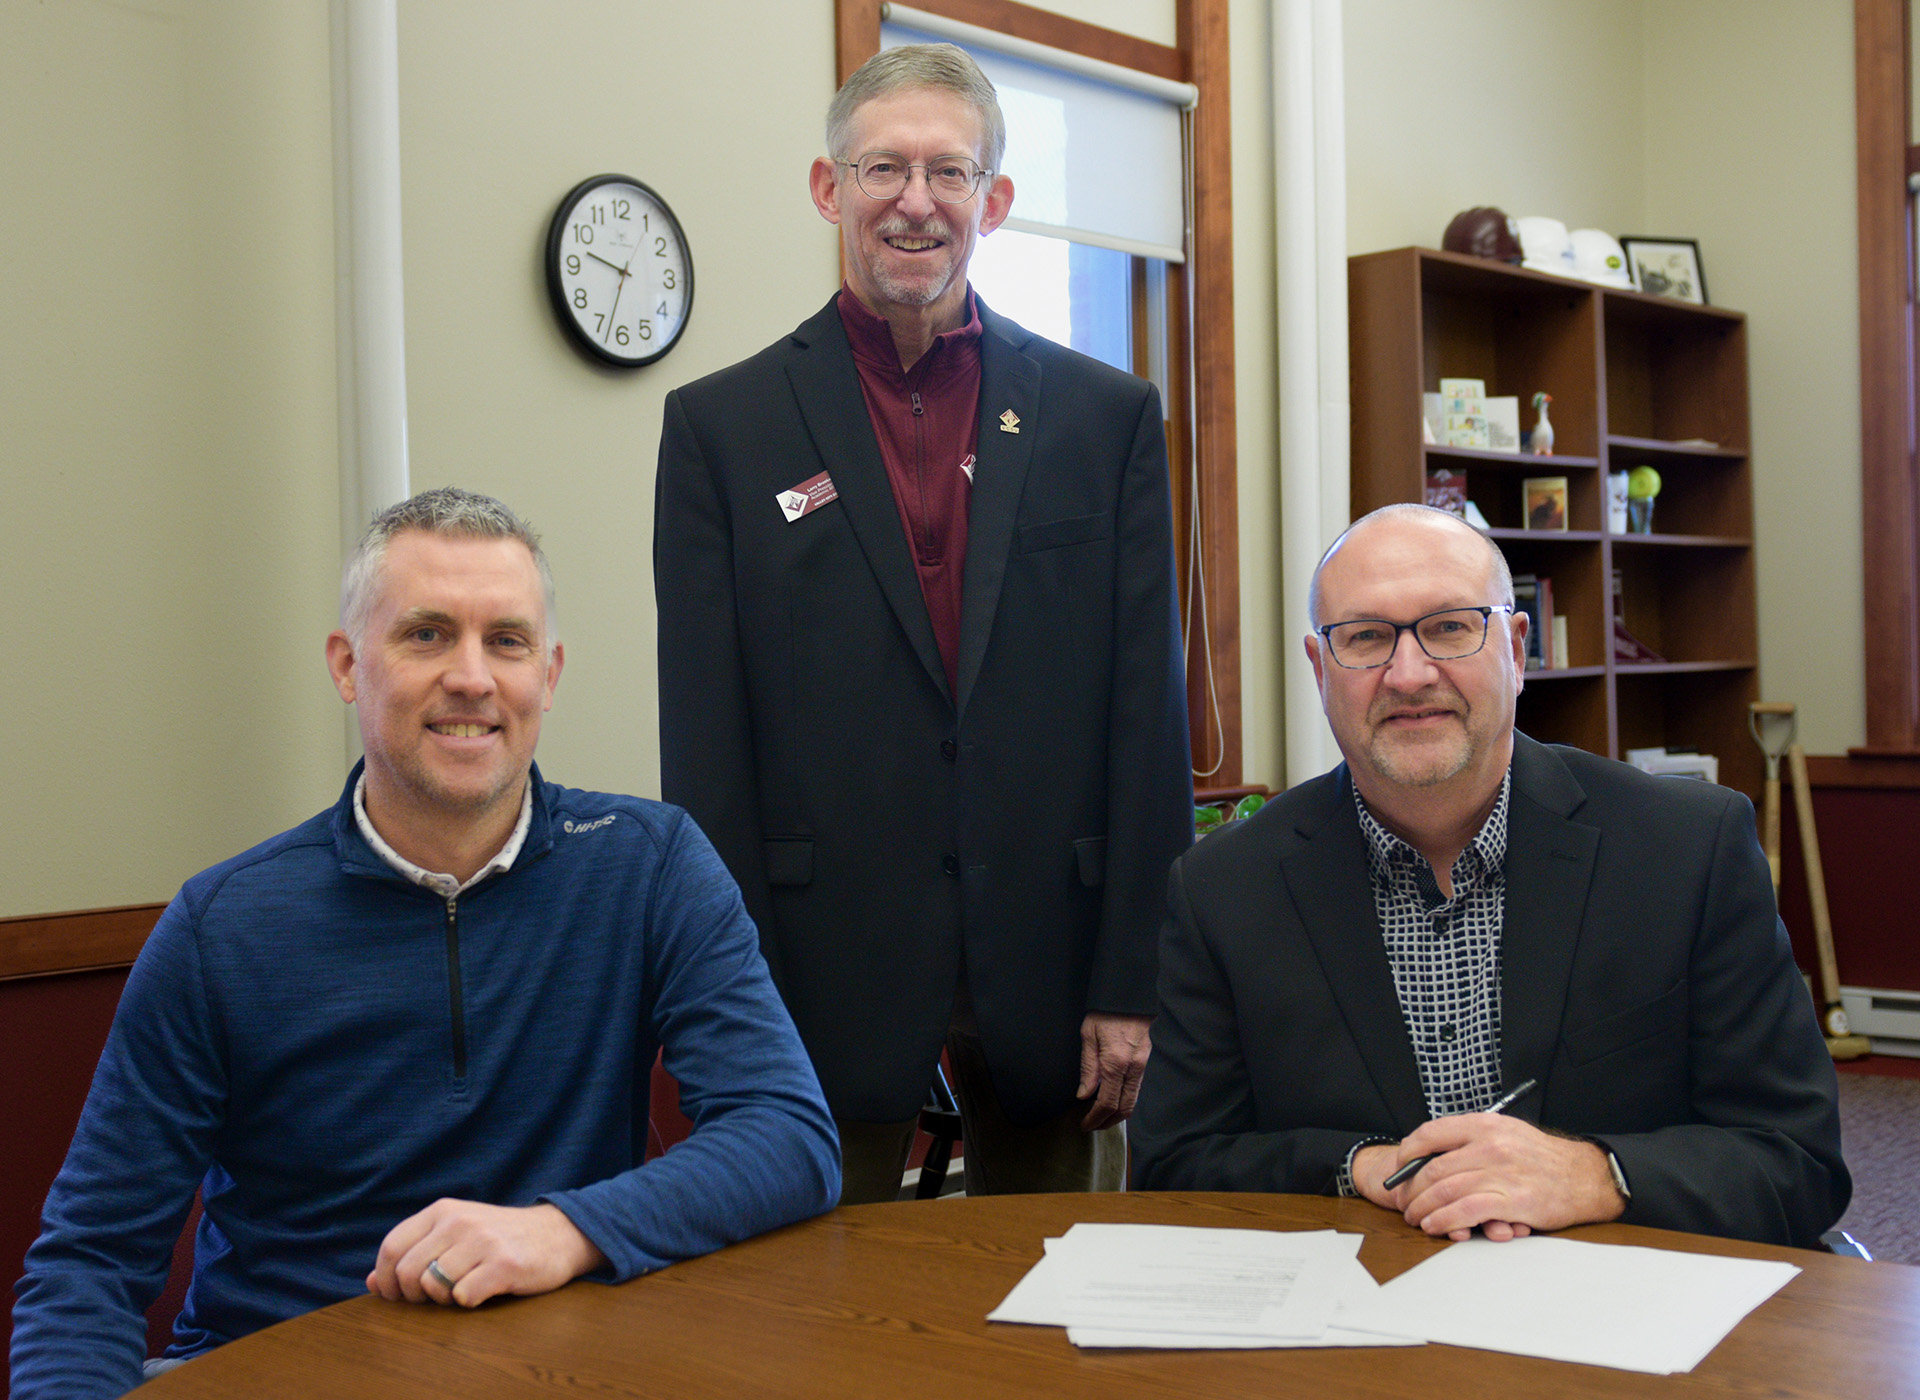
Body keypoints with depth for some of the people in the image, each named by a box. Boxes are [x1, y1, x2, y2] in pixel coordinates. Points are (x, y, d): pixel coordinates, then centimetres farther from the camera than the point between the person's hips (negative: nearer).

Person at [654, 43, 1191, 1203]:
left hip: (1048, 956, 1)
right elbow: (705, 741, -1)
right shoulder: (722, 426, 2)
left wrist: (1135, 982, -2)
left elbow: (1149, 711, 2)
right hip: (828, 965, -1)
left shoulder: (1109, 417, 5)